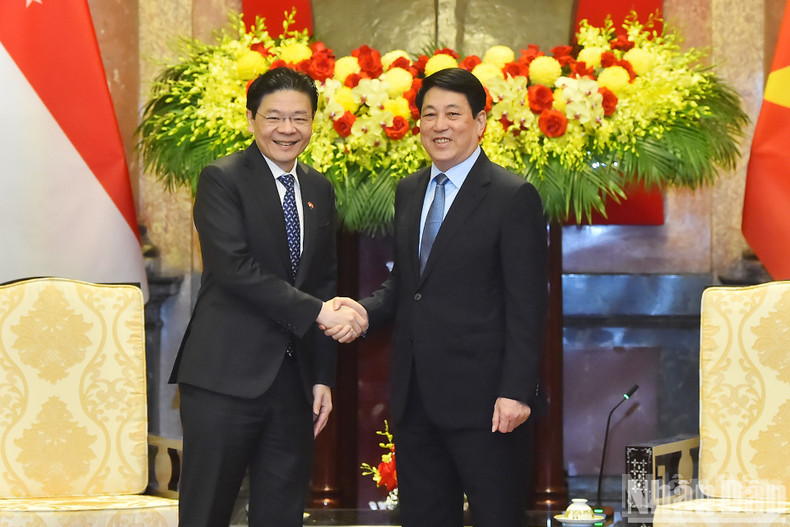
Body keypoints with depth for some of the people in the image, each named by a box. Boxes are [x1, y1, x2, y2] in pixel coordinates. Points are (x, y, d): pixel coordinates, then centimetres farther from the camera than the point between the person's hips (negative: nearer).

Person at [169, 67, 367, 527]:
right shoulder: (222, 179, -5)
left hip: (293, 381, 6)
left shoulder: (320, 190, 15)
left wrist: (323, 377, 11)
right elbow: (235, 267, -16)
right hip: (226, 377, -6)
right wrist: (317, 311, -18)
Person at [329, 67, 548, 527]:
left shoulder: (514, 197, -7)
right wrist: (366, 310, -1)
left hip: (480, 398, -7)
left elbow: (527, 304, -10)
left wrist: (516, 392, -16)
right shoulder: (409, 192, 14)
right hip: (415, 397, 7)